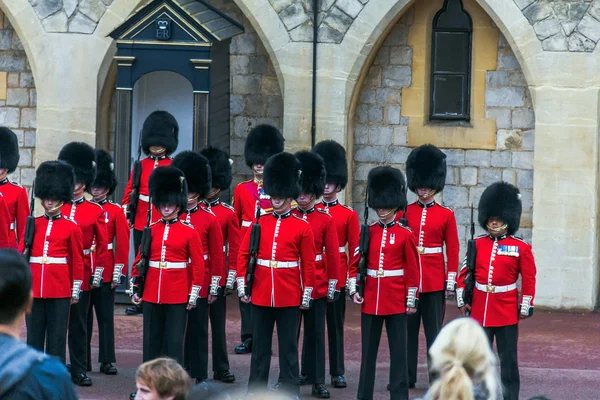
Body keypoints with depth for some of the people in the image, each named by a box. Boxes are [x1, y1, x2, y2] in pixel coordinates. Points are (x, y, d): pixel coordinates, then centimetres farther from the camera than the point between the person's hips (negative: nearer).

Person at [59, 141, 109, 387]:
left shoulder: (96, 211, 2)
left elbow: (102, 246, 2)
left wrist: (97, 274, -4)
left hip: (82, 274, -1)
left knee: (78, 322, 5)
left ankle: (79, 369, 10)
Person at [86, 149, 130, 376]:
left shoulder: (116, 212, 0)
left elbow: (122, 245, -1)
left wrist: (118, 274, -6)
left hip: (105, 274, -2)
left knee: (105, 317, 2)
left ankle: (107, 360, 5)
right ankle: (82, 359, 12)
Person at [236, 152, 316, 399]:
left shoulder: (302, 228, -2)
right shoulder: (259, 224, 4)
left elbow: (309, 264, 0)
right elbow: (243, 255, 7)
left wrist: (307, 295, -2)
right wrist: (242, 285, 1)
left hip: (289, 297, -2)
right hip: (260, 295, 2)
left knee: (288, 347, 3)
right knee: (260, 345, 9)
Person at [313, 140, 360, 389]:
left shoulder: (349, 214, 2)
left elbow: (355, 250, 1)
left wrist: (352, 278, -5)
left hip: (337, 278, -1)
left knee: (335, 324, 4)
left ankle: (337, 372, 8)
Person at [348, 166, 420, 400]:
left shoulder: (405, 235, -3)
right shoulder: (368, 233, 5)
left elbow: (413, 270, -1)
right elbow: (356, 264, 9)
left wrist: (411, 300, -3)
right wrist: (354, 290, -1)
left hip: (396, 300, -3)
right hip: (370, 300, 3)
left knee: (398, 350, 1)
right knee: (368, 350, 7)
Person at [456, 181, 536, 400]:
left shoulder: (521, 248, -3)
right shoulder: (477, 244, 5)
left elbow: (529, 280, -2)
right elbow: (464, 274, 9)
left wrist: (525, 308, -5)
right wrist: (462, 300, 4)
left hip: (507, 311, -3)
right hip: (479, 310, 3)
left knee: (508, 358, 1)